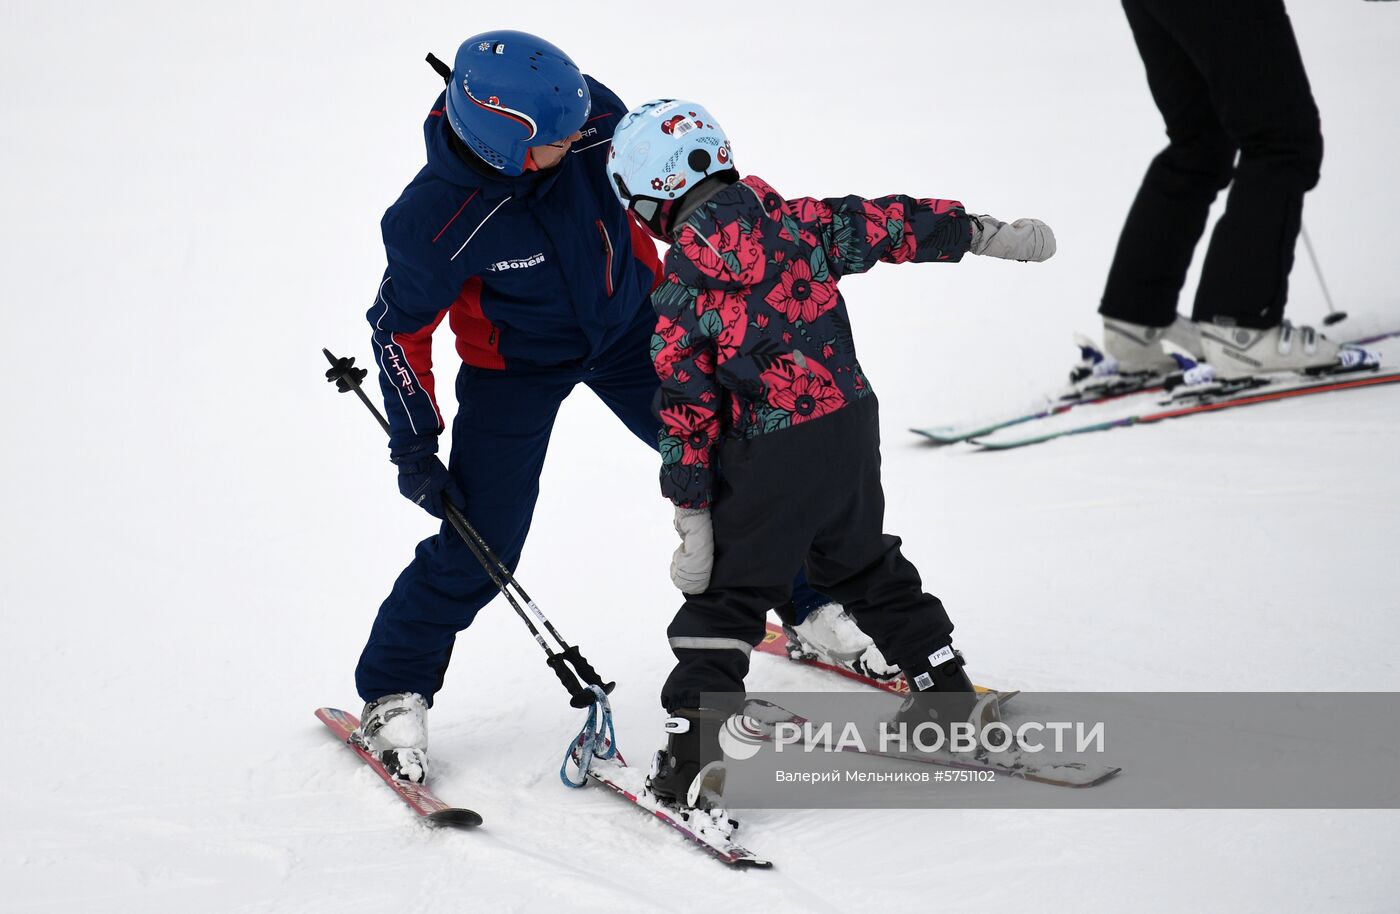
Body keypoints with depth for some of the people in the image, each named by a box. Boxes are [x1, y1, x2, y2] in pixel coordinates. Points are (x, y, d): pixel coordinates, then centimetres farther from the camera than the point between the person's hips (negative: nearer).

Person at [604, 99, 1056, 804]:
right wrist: (982, 233, 21)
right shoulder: (796, 222, 2)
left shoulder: (681, 293, -11)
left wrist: (691, 514, -9)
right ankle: (952, 697, 34)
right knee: (867, 566, 26)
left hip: (769, 460, -6)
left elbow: (687, 409, -12)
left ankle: (693, 752, -2)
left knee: (726, 595, 3)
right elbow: (886, 224, 10)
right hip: (852, 427, 6)